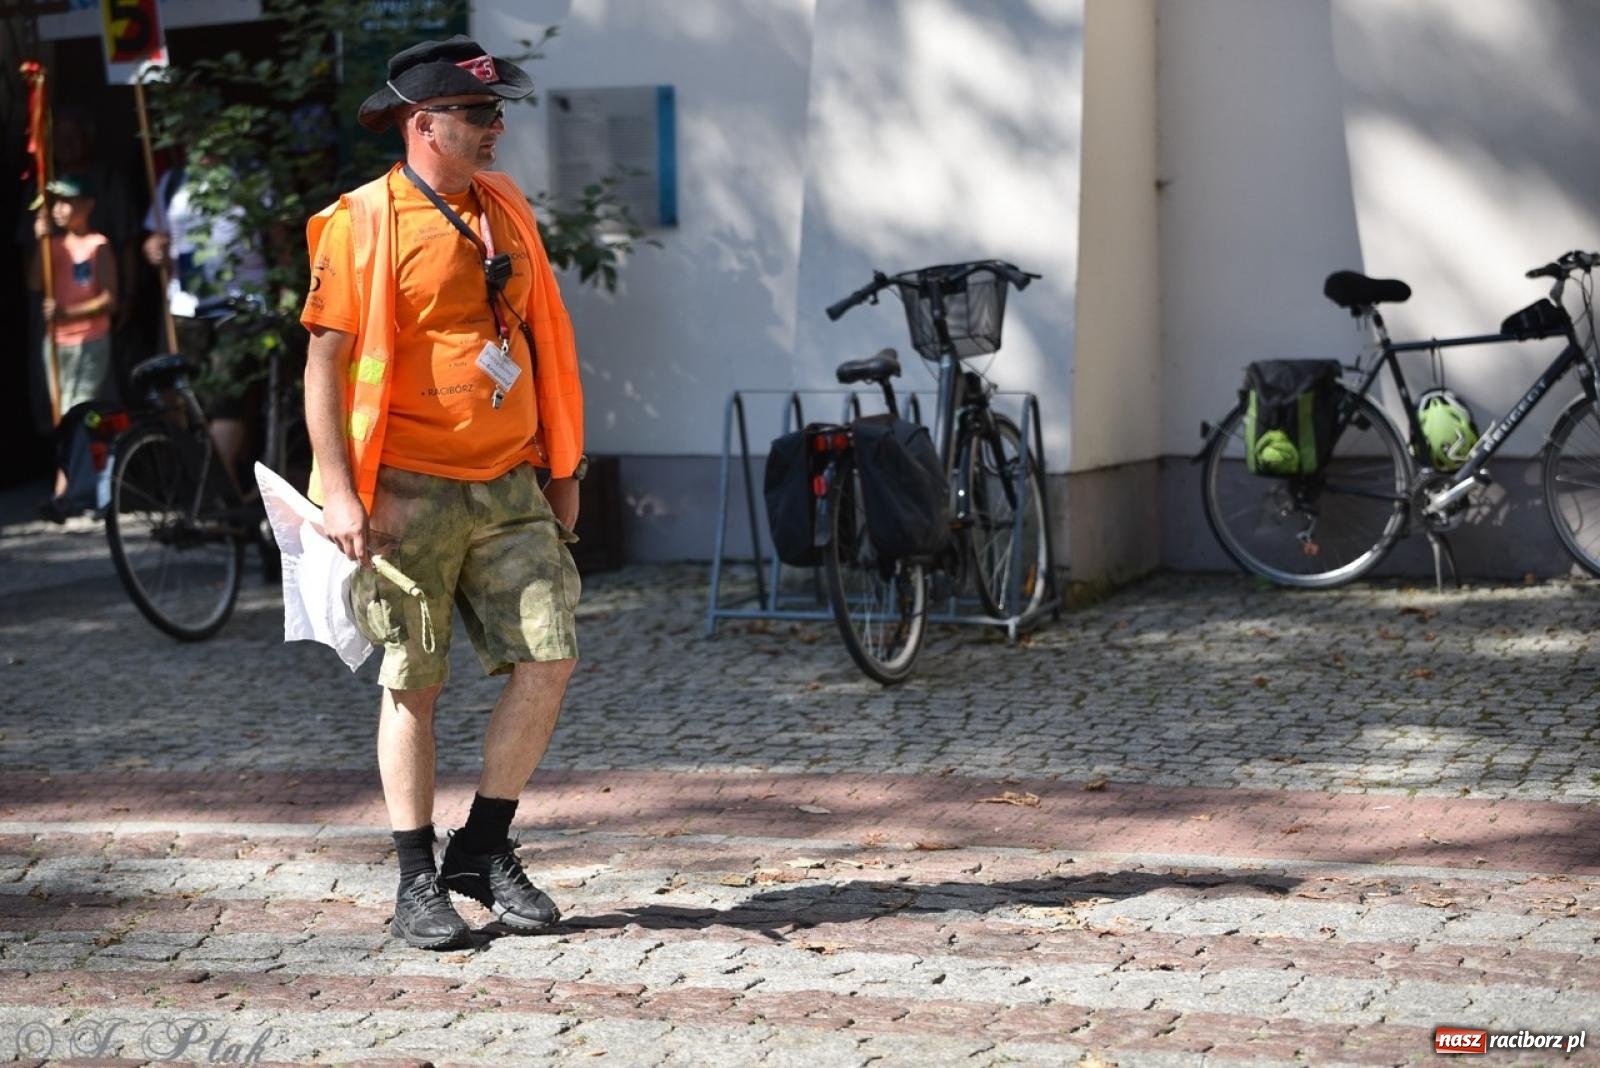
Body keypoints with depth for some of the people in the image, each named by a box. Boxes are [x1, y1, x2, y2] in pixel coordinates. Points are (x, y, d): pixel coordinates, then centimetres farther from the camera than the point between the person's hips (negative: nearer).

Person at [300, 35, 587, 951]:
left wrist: (563, 470, 16)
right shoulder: (363, 223, -6)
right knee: (414, 685, 3)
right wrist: (339, 490, -15)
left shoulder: (506, 209, 12)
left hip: (509, 488, 5)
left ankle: (485, 851, 13)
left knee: (550, 659, -3)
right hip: (409, 491, -5)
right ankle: (419, 882, 14)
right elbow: (327, 361, -8)